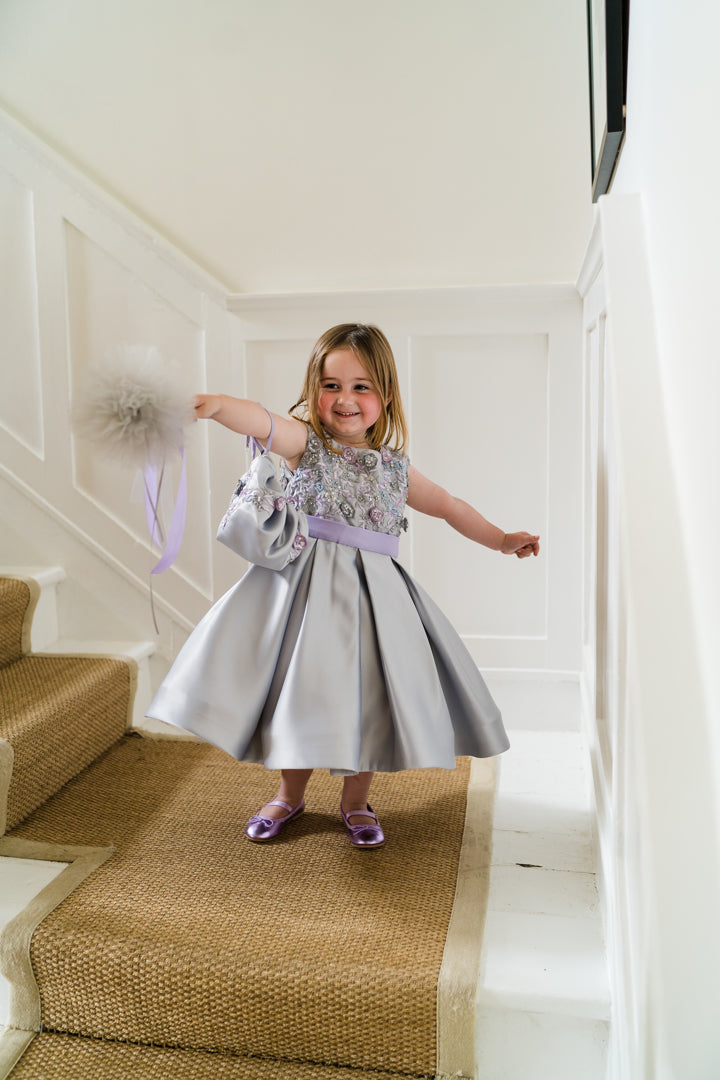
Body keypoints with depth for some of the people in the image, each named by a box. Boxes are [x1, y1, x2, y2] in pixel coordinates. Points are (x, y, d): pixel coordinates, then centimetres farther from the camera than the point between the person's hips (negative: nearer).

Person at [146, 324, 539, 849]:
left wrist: (502, 540, 24)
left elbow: (448, 505, 22)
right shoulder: (305, 443, -3)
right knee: (301, 685, 7)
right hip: (307, 586, -2)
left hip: (373, 588, 3)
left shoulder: (394, 466, 8)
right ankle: (291, 793, 31)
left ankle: (356, 799, 28)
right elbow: (262, 421, -25)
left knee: (367, 691, 5)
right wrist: (217, 404, -45)